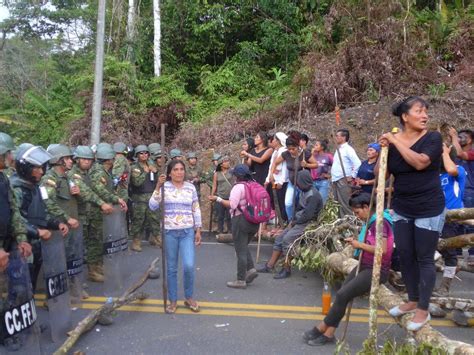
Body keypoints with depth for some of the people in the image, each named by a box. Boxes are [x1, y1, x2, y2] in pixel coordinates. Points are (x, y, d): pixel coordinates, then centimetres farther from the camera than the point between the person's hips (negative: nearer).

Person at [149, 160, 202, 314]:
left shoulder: (191, 187, 3)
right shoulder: (164, 187, -3)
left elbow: (196, 210, 8)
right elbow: (152, 206, -13)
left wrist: (198, 230, 5)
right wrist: (158, 187, -22)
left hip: (187, 232, 1)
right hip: (169, 232, -1)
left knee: (189, 266, -9)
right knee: (171, 268, 8)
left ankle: (189, 297, 15)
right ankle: (173, 300, 24)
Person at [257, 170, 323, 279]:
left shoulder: (313, 195, -18)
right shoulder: (304, 192, 12)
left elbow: (308, 215, -22)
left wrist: (294, 222, -12)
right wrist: (293, 221, 5)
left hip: (307, 224, -10)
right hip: (299, 222, 10)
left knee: (287, 238, -24)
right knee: (279, 238, 2)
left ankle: (286, 270, -14)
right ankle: (270, 266, 7)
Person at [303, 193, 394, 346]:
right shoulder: (370, 222, 12)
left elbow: (383, 249, -25)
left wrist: (360, 245, -17)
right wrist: (357, 242, 4)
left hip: (377, 271, -9)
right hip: (364, 266, 9)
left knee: (343, 294, -15)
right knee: (342, 294, -4)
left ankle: (321, 329, -2)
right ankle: (328, 334, -3)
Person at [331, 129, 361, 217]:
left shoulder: (348, 149, -9)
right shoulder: (338, 149, 18)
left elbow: (357, 163, -18)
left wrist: (352, 176, -15)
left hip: (343, 180, -9)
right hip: (335, 180, 9)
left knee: (345, 204, -8)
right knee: (337, 203, 12)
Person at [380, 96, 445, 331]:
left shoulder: (433, 138, -9)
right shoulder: (393, 141, 0)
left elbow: (420, 162, -27)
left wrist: (396, 141, -20)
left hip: (429, 210, -4)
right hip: (402, 209, 4)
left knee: (424, 258, 3)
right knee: (405, 256, 12)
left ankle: (423, 310, 17)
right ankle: (412, 300, 32)